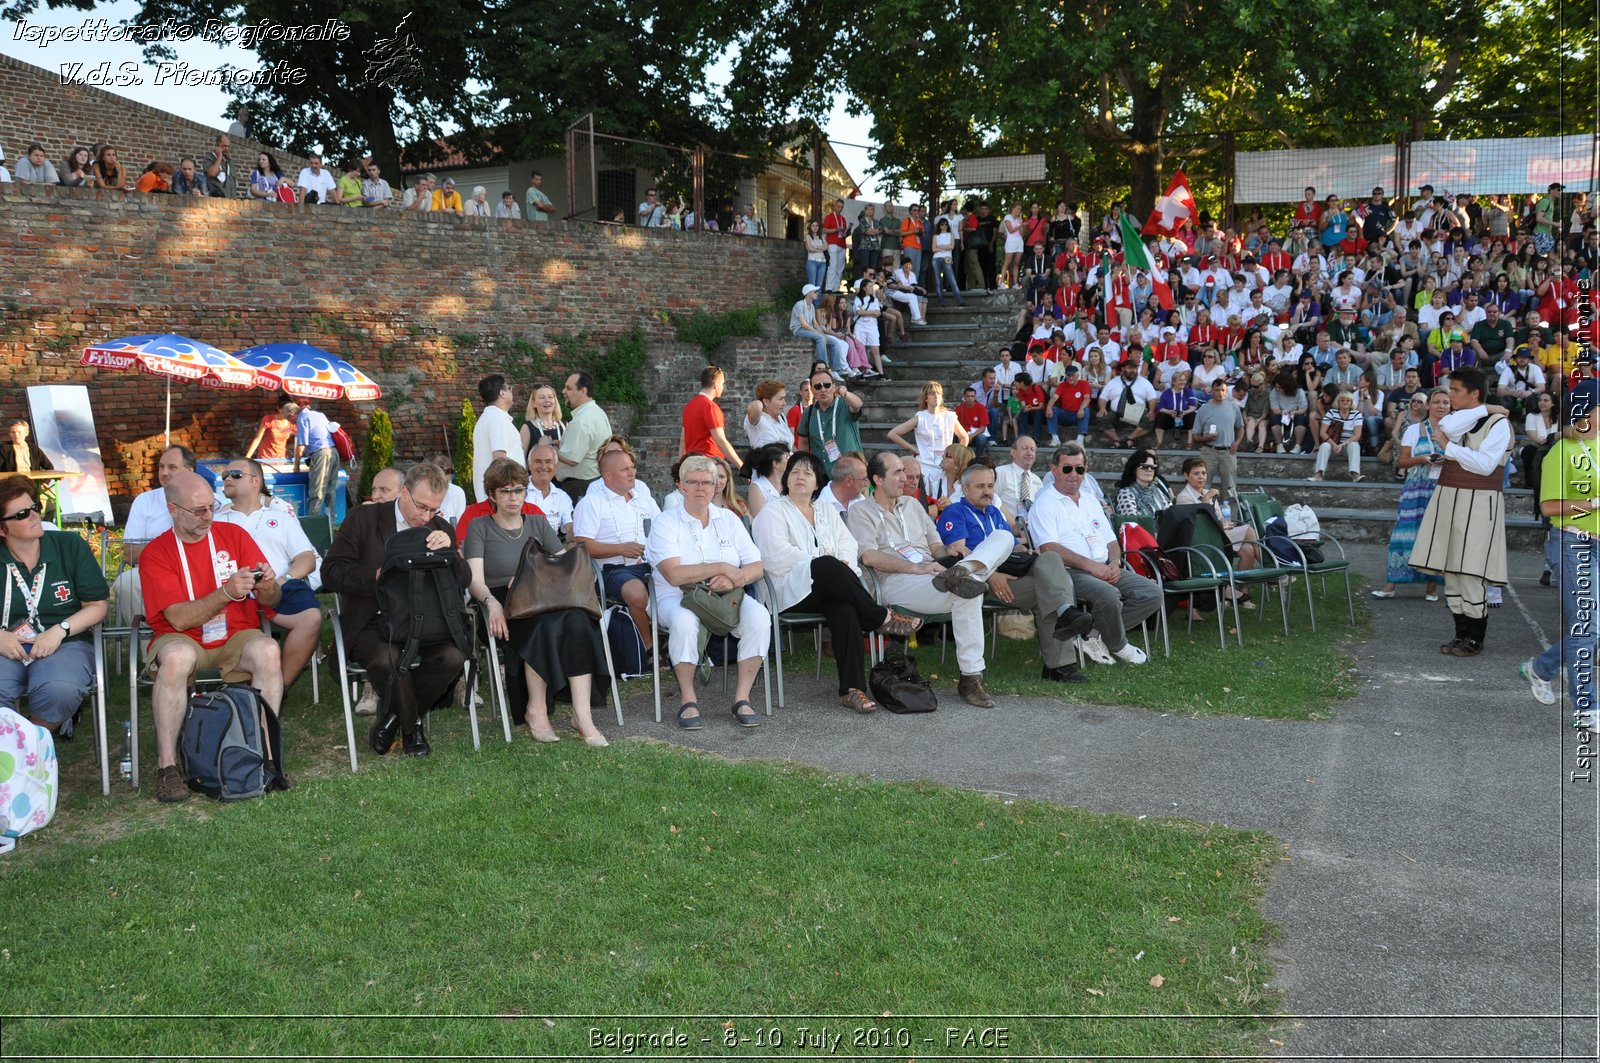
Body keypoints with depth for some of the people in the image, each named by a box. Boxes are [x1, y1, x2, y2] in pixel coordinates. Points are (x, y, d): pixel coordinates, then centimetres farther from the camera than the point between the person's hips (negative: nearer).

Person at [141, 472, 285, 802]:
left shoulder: (234, 535, 5)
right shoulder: (156, 554, -2)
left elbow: (271, 601, 4)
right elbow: (179, 619, -14)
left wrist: (268, 586, -21)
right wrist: (226, 592, -27)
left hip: (236, 637, 2)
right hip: (183, 638, -2)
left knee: (267, 651, -31)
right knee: (176, 657, -37)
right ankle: (167, 765, -26)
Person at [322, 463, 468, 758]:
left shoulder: (441, 529, 11)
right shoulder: (364, 519, 1)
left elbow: (462, 582, 4)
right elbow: (331, 572, -5)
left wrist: (449, 551, -15)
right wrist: (379, 576, -19)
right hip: (372, 621, -3)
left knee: (453, 655, -28)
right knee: (387, 657, -36)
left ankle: (393, 716, -1)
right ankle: (411, 724, -5)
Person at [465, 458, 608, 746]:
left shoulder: (538, 524, 24)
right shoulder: (479, 528, 13)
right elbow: (475, 580, -2)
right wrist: (492, 602, -24)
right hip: (501, 605, -3)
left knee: (577, 621, -32)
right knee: (546, 625, -37)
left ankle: (582, 714, -36)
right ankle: (536, 710, -26)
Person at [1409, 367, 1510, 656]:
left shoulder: (1498, 423, -5)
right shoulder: (1456, 417, 14)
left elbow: (1485, 464, -16)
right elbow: (1444, 429, -11)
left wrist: (1448, 447, -14)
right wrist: (1484, 409, -7)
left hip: (1478, 504, -7)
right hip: (1448, 499, 7)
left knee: (1469, 571, -7)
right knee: (1450, 570, 7)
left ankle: (1474, 639, 3)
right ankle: (1461, 634, 17)